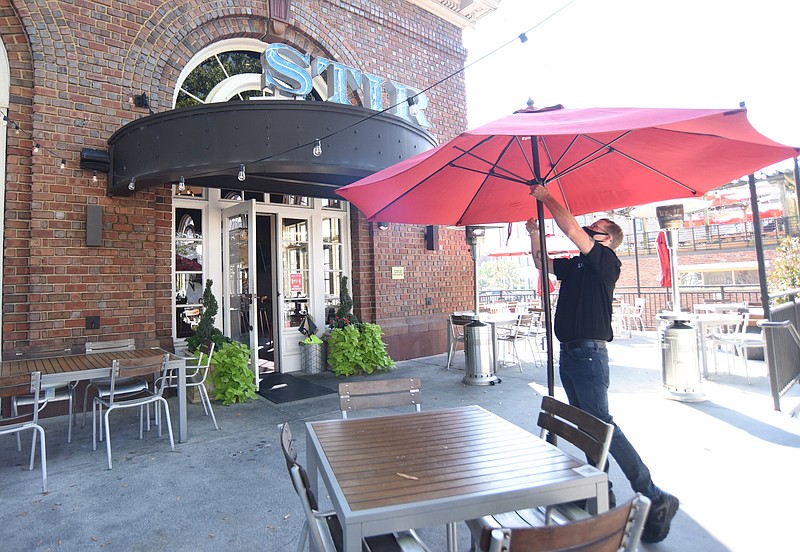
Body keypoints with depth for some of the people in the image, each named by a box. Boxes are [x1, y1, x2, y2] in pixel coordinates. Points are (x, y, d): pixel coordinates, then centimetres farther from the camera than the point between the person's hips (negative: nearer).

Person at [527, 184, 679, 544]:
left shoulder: (606, 261, -7)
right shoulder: (576, 265, 17)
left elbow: (572, 231, -18)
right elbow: (542, 263, 25)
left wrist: (546, 197, -8)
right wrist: (534, 235, 11)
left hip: (589, 352, -9)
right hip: (569, 353, 9)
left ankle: (655, 498, 3)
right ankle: (602, 495, 25)